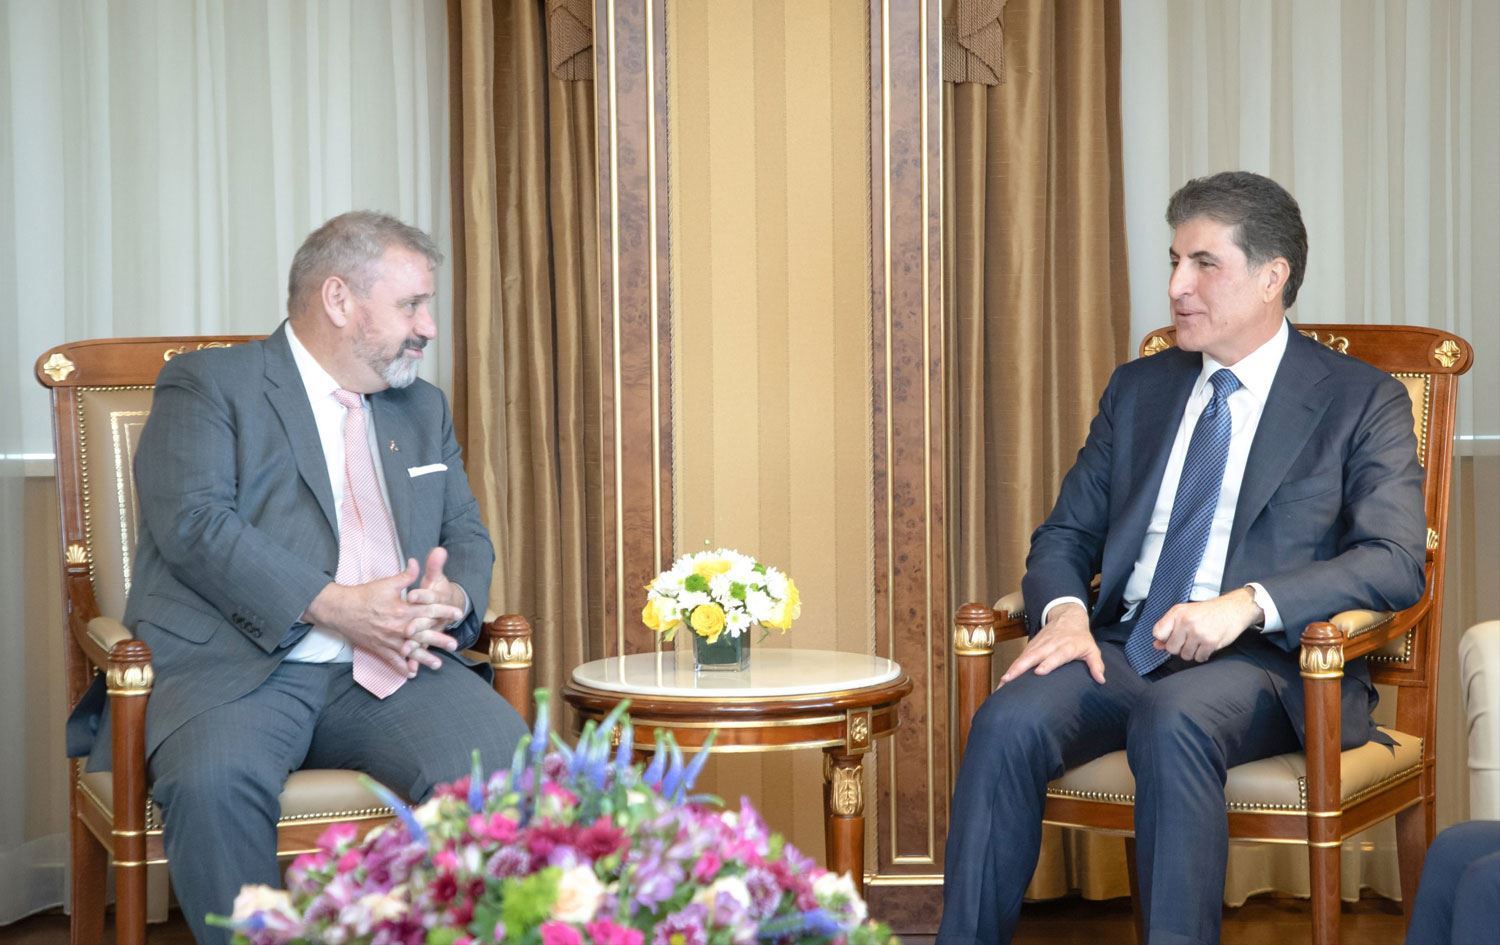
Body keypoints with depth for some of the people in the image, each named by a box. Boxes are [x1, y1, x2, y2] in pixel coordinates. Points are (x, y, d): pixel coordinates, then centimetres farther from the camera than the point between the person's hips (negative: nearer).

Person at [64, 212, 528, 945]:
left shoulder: (423, 409, 25)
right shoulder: (208, 385, 5)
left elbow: (467, 536, 22)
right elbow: (194, 521, -9)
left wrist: (452, 598, -4)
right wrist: (332, 606, -19)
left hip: (394, 673, 4)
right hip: (234, 667, -4)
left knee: (503, 761, -26)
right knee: (212, 781, -36)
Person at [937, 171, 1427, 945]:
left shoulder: (1362, 402, 4)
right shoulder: (1138, 389, 19)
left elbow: (1395, 563, -8)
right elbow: (1065, 534, 17)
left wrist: (1248, 604, -23)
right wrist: (1063, 610, -8)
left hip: (1263, 659, -4)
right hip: (1123, 644, 4)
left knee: (1176, 720, -38)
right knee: (1008, 722, -26)